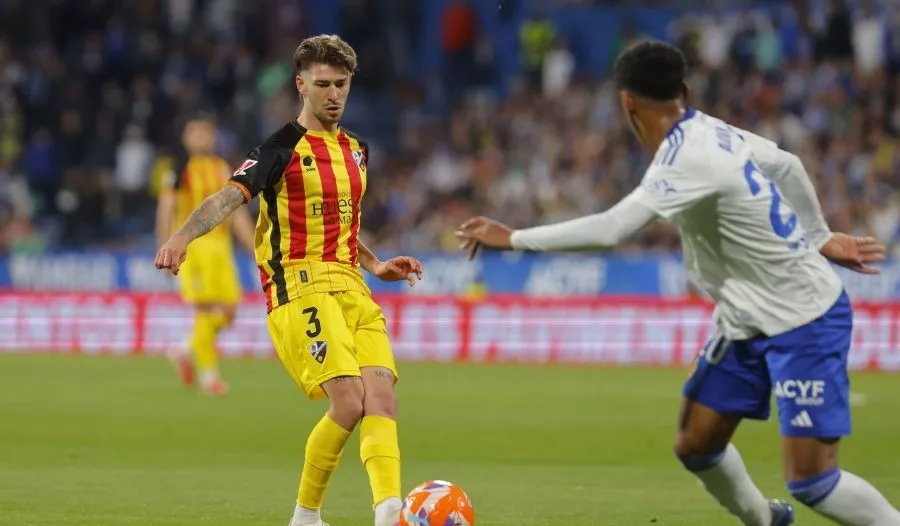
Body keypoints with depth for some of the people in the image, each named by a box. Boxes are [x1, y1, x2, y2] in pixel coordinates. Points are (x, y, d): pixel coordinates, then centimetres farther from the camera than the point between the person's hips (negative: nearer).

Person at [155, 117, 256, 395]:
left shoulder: (223, 170, 15)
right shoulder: (178, 172, -1)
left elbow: (236, 213, 18)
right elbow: (165, 213, -4)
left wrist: (255, 247, 12)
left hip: (221, 246, 6)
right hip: (193, 244, -6)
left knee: (228, 311, 0)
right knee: (207, 309, -11)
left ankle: (186, 350, 23)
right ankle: (209, 374, -2)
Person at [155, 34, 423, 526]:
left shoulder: (355, 149, 18)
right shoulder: (283, 148, -4)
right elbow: (230, 196, -19)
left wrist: (375, 265, 23)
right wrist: (182, 237, -36)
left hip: (350, 286, 7)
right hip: (300, 288, -7)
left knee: (382, 395, -13)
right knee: (348, 403, -18)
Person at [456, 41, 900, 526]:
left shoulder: (689, 160, -27)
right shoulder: (712, 132, 0)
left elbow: (609, 229, -34)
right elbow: (786, 166, 15)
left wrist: (512, 239, -25)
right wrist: (820, 239, 29)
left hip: (805, 322, -9)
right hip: (749, 323, 9)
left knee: (810, 481, -11)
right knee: (695, 446, 9)